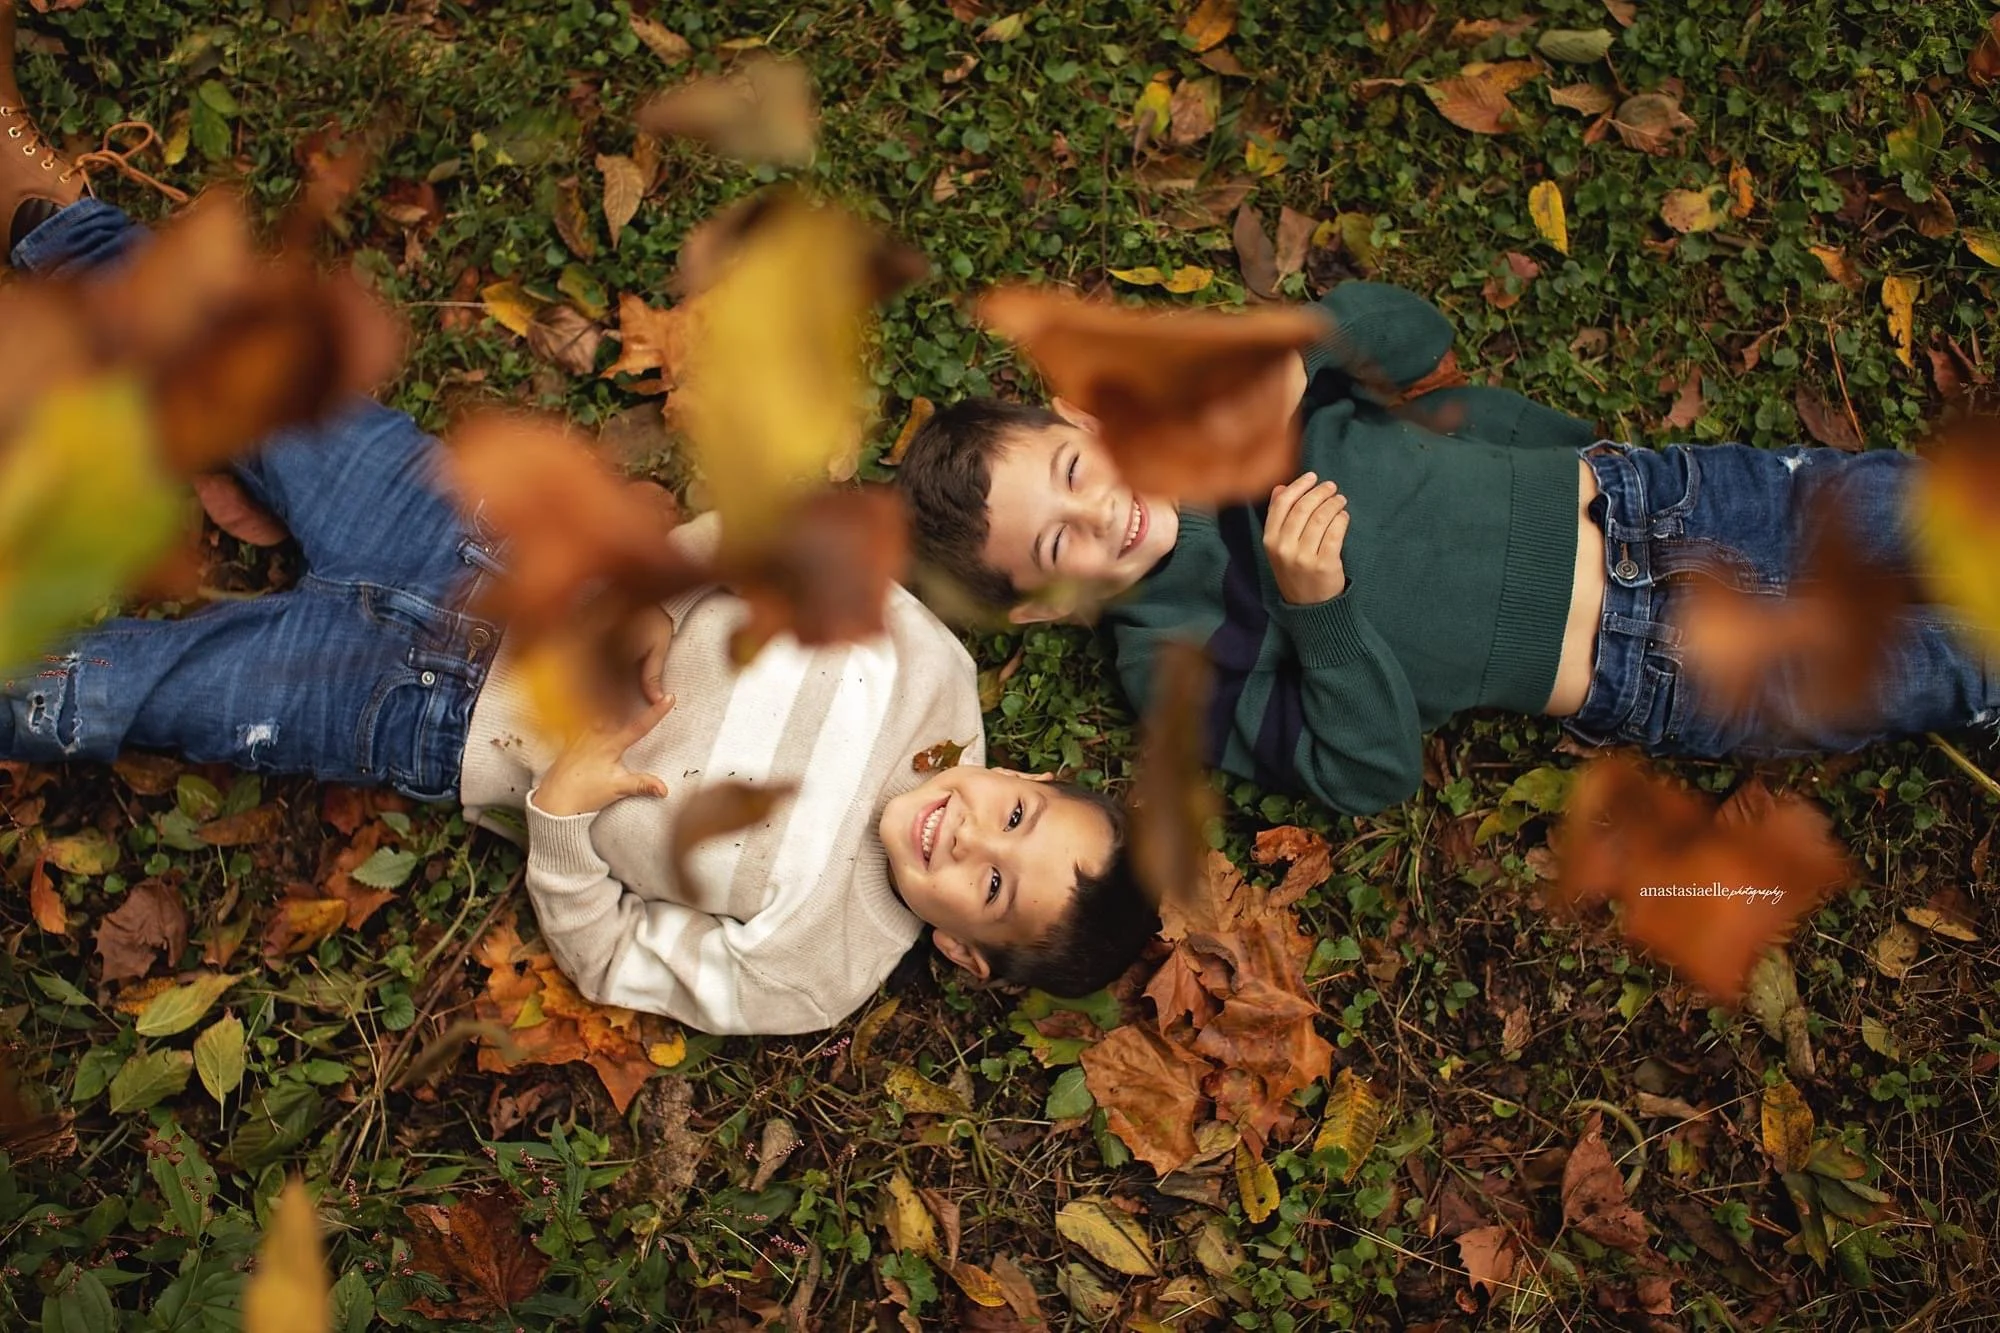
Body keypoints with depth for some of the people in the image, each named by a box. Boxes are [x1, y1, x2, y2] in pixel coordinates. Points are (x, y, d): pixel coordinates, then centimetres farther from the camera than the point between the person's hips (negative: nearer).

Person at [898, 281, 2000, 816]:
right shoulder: (1170, 657, -15)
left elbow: (1411, 339, 5)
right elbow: (1372, 773, -19)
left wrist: (1298, 353, -17)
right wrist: (1315, 604, -35)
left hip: (1620, 496, 4)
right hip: (1640, 678, -4)